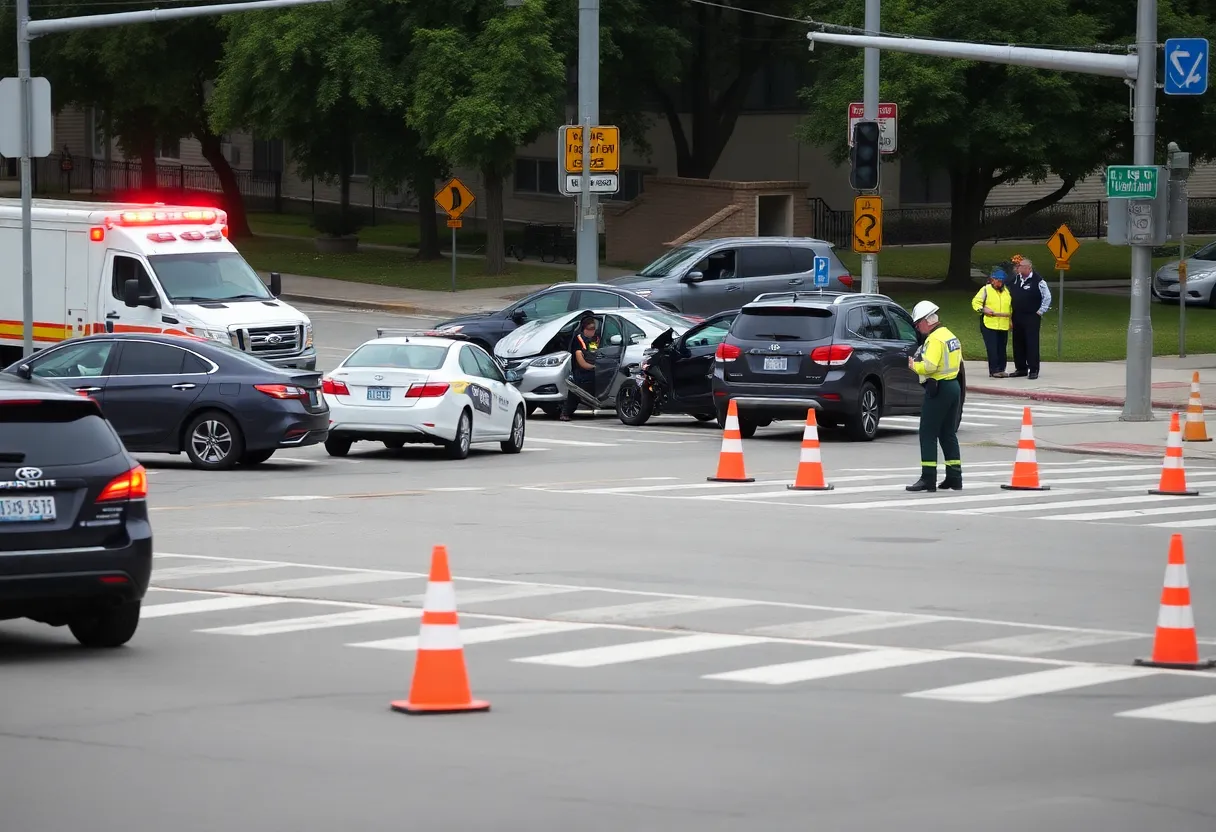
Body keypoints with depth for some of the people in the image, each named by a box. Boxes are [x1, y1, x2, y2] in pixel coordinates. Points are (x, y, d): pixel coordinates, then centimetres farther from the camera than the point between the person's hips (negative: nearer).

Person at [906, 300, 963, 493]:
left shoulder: (935, 339, -16)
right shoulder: (949, 336, 15)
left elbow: (929, 366, -27)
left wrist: (914, 365, -8)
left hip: (938, 389, -10)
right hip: (953, 385, 10)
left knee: (928, 434, -5)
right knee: (948, 434, 15)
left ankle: (928, 478, -8)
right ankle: (954, 477, 16)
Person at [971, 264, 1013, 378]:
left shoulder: (1006, 291, 14)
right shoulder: (986, 290, 1)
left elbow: (1011, 306, 22)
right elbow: (975, 302, 0)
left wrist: (1011, 318, 12)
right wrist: (983, 310, -17)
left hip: (1003, 325, 5)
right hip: (989, 324, -5)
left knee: (1002, 349, 6)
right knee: (992, 348, -9)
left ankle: (1001, 369, 14)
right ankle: (994, 370, -7)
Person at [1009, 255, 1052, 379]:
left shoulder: (1038, 281, -10)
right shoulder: (1015, 280, 9)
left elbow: (1047, 297, -7)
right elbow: (1010, 296, 22)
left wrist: (1040, 312, -8)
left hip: (1031, 318, -6)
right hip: (1017, 317, 6)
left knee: (1032, 344, -7)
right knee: (1018, 343, 9)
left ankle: (1033, 370, -4)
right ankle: (1020, 368, 18)